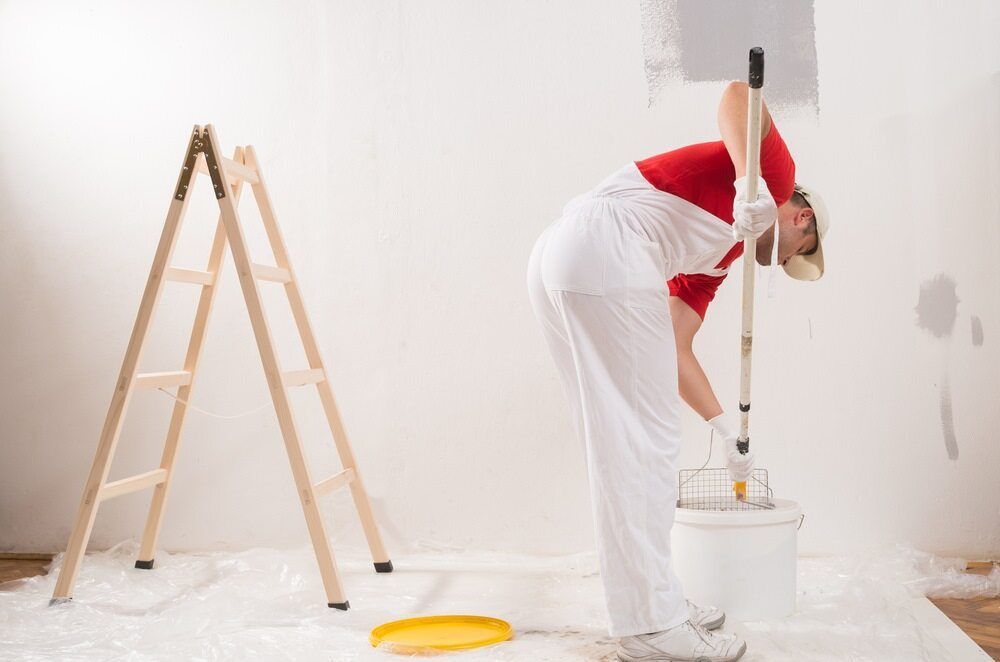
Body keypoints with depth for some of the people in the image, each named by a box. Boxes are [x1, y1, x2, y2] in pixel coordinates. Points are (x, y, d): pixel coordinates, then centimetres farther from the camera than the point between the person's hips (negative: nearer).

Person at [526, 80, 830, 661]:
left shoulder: (713, 263, 32)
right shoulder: (777, 176, 13)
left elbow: (674, 350, 27)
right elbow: (738, 94, -5)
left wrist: (725, 428, 28)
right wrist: (747, 183, -20)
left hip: (557, 262, 10)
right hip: (608, 249, -10)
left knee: (620, 441, 15)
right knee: (642, 440, -4)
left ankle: (652, 598, 26)